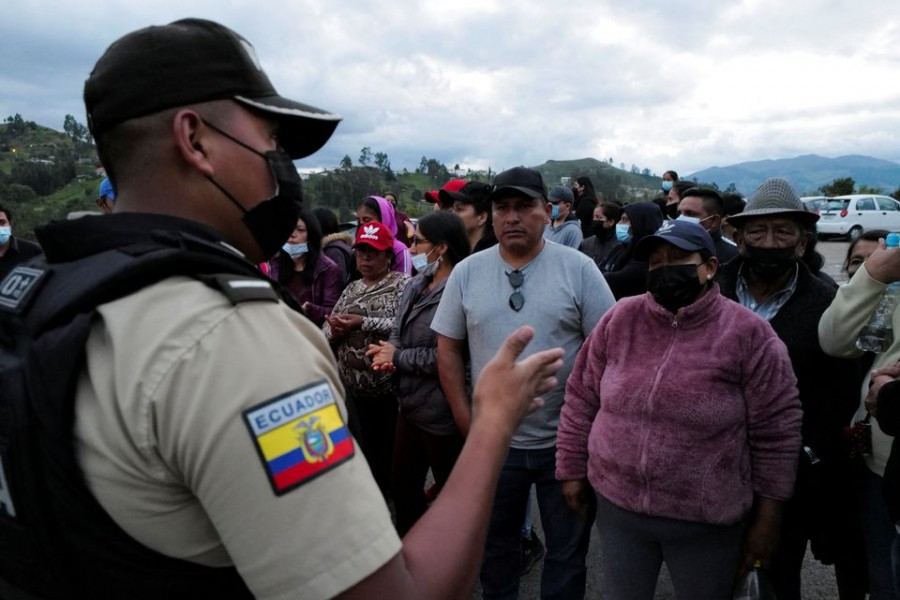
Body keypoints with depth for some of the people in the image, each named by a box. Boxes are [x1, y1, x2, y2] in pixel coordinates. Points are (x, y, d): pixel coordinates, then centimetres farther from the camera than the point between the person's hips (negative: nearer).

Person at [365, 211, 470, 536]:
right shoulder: (415, 285, 7)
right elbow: (398, 331, 12)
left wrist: (398, 357, -17)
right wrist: (388, 353, -11)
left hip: (442, 412, -9)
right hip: (410, 404, 10)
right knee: (402, 485, 23)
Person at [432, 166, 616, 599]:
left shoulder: (579, 268, -7)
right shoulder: (466, 272, -1)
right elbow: (448, 348, 3)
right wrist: (464, 417, -1)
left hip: (568, 439, -1)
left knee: (568, 548, 17)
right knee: (495, 546, 22)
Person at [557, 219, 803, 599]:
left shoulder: (749, 334, -12)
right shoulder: (620, 319, -4)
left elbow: (776, 433, -7)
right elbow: (581, 400, 2)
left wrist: (767, 518, -4)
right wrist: (573, 470, 4)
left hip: (706, 523, -2)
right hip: (616, 505, 3)